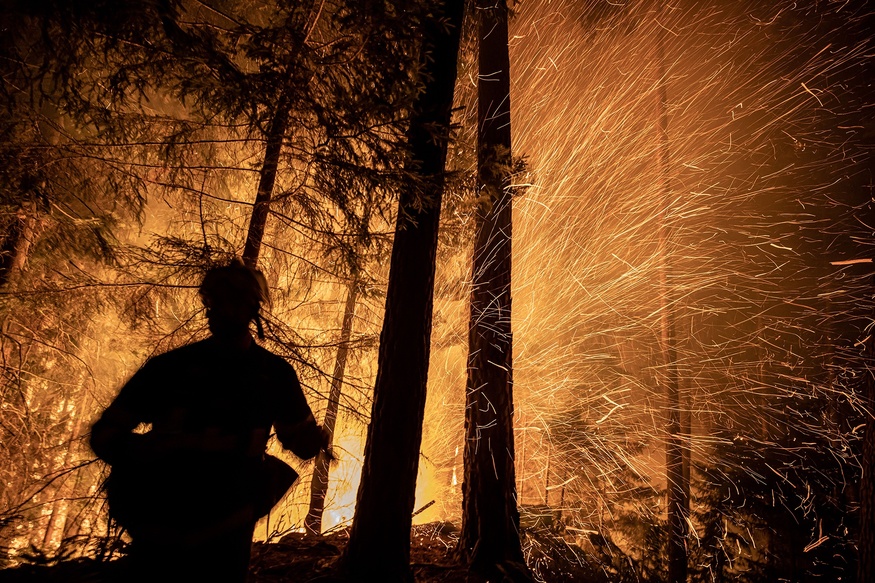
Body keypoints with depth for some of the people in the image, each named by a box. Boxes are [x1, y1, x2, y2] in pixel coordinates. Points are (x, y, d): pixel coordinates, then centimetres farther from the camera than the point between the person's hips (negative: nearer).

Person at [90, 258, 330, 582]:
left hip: (225, 536, 1)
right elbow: (104, 434, -5)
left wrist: (316, 441, -9)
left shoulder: (275, 373, -2)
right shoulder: (170, 366, -5)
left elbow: (300, 440, 9)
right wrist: (138, 450, -23)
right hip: (157, 535, 0)